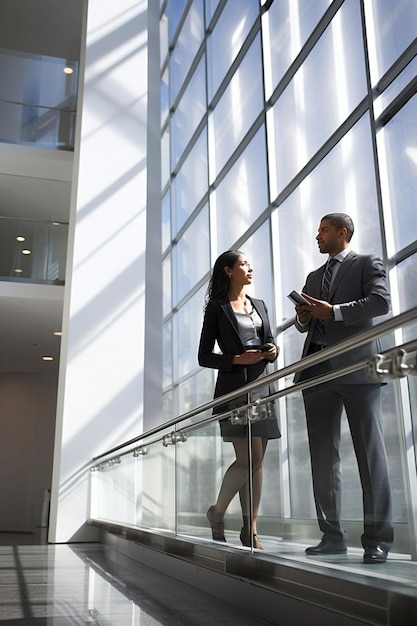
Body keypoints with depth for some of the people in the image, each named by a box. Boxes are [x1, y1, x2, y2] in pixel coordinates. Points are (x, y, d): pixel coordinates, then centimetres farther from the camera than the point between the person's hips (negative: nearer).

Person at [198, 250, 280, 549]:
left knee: (257, 460, 4)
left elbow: (270, 342, 20)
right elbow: (204, 356, -2)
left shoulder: (259, 305, 17)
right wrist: (237, 359, -16)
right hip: (234, 387, -6)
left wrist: (273, 351, -3)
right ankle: (218, 512, 12)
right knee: (248, 458, -11)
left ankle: (250, 530, 12)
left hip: (261, 385, 6)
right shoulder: (217, 307, 1)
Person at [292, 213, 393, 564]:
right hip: (318, 370, 7)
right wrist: (303, 318, 3)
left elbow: (381, 301, -10)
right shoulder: (314, 277, 25)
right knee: (323, 456, 4)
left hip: (356, 366, -6)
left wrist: (334, 311, -14)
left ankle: (378, 539, 0)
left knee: (370, 452, -4)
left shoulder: (367, 264, 8)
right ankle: (333, 536, 11)